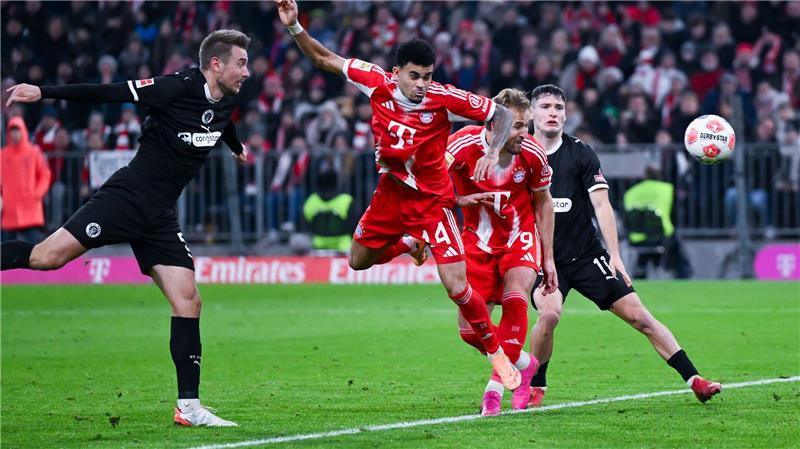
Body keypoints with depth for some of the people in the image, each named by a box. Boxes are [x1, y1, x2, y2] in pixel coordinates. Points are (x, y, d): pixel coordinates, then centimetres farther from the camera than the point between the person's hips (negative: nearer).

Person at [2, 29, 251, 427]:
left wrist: (237, 148, 56)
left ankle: (188, 407, 1)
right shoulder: (177, 88, -14)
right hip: (126, 197, -6)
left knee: (188, 303, -2)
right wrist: (44, 92, -18)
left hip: (160, 217, 6)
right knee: (47, 257, -21)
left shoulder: (226, 103, 8)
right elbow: (109, 93, -14)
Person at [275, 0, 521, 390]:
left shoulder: (444, 98, -24)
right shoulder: (378, 83, -15)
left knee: (457, 287, -14)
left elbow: (501, 114, -14)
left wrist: (492, 153, -30)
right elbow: (324, 59, -4)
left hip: (432, 199, -4)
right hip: (391, 192, 4)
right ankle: (409, 244, 47)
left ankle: (497, 353, 6)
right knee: (358, 261, 19)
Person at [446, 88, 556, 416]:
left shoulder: (532, 153, -14)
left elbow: (543, 203, 2)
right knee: (470, 331, -4)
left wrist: (548, 258, 4)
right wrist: (460, 199, -28)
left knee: (515, 299, -29)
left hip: (519, 239, -1)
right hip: (478, 242, 1)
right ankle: (525, 364, 24)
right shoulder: (463, 145, -22)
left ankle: (494, 388, -22)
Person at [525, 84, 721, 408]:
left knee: (638, 315, -4)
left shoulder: (581, 153, -1)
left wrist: (615, 255, -14)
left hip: (587, 255, 1)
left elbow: (601, 204, -6)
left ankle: (694, 380, 1)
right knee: (549, 313, -28)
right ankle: (536, 387, -6)